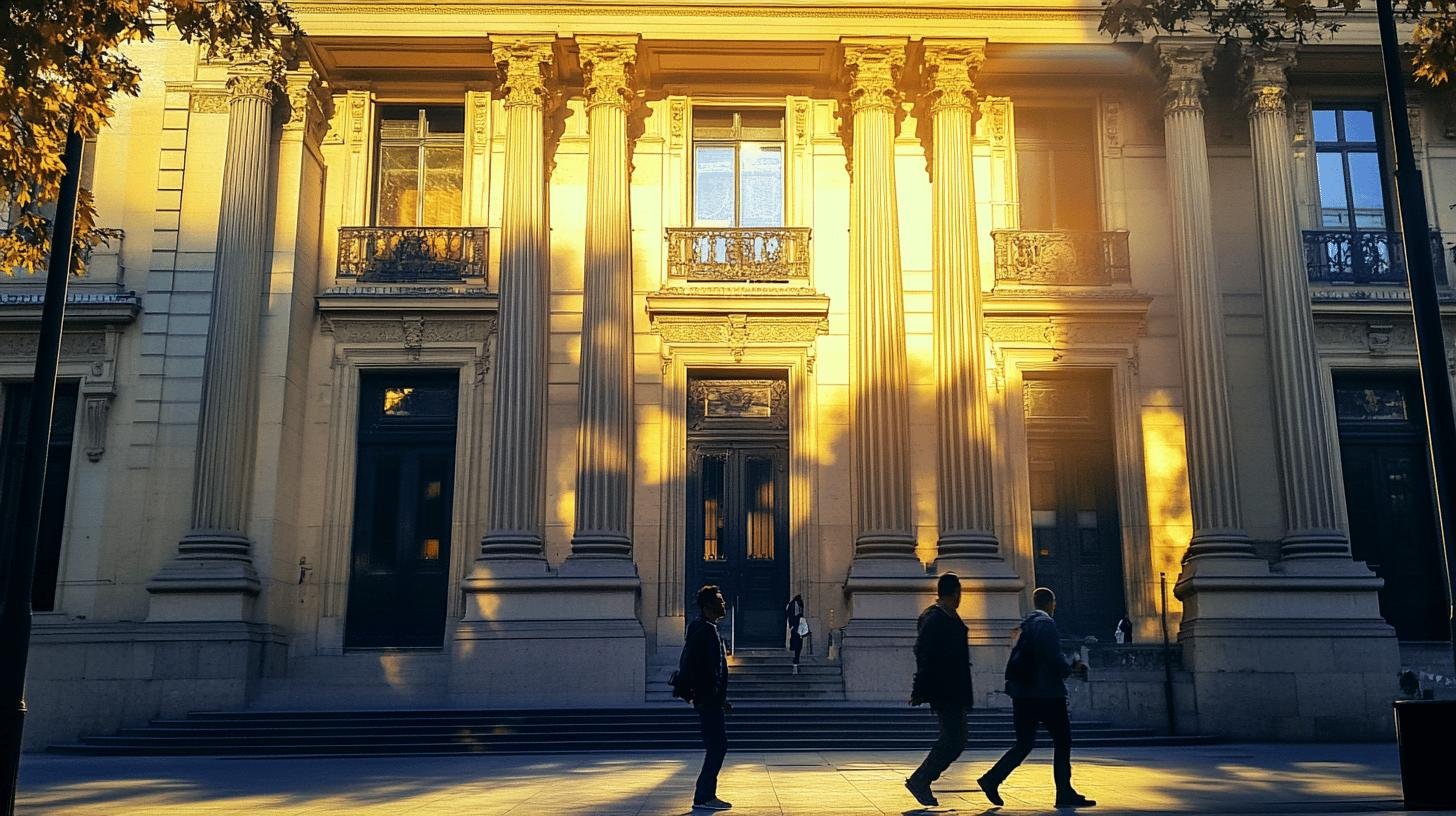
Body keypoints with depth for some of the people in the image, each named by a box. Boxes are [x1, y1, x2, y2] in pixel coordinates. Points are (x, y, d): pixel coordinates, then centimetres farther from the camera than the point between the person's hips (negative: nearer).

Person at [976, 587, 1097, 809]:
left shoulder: (1024, 625, 16)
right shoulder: (1046, 623, -10)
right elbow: (1055, 658, -19)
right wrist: (1072, 666, 1)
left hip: (1023, 694, 8)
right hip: (1046, 693, -8)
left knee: (1025, 743, 10)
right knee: (1062, 741, 4)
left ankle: (992, 779, -2)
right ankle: (1065, 794, 7)